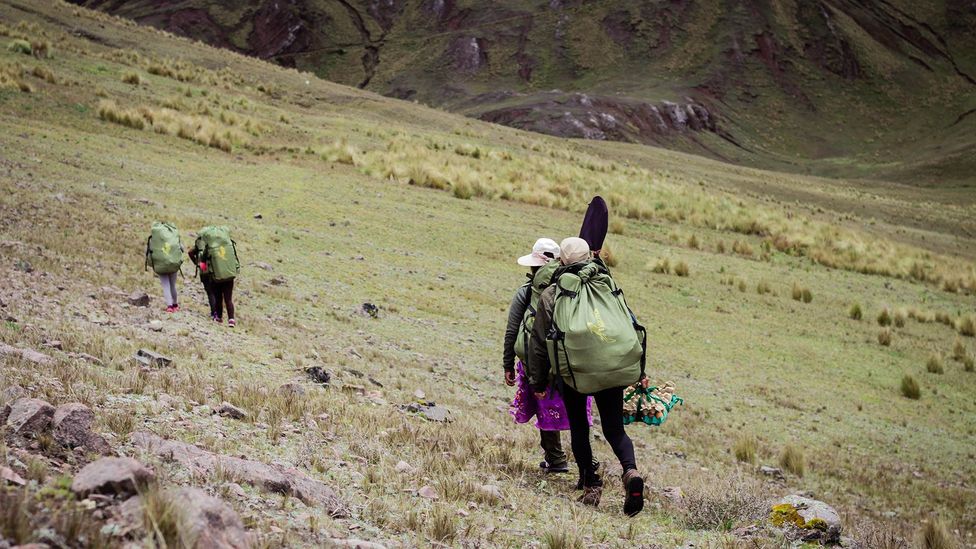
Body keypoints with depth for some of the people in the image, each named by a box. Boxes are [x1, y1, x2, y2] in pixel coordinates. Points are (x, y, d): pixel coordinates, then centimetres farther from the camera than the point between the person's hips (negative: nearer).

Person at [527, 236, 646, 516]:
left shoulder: (550, 295, 0)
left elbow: (540, 342, 2)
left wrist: (538, 381, 10)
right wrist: (638, 370, 15)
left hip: (572, 373, -2)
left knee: (578, 429, 15)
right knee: (614, 429, 8)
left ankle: (591, 485, 8)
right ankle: (630, 470, -18)